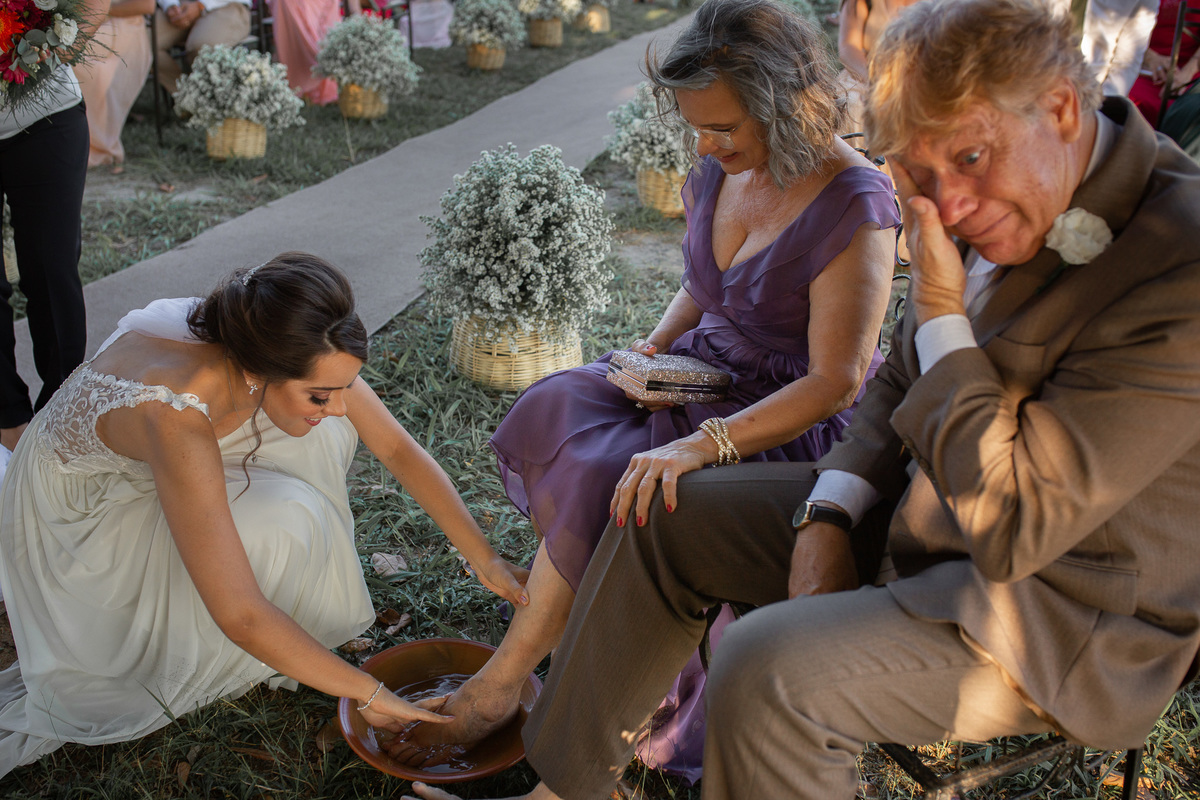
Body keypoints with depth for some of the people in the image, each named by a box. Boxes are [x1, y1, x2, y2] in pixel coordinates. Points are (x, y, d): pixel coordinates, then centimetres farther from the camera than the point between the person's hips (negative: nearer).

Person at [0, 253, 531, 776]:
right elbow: (240, 617, -40)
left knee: (321, 436, -12)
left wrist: (485, 560, -12)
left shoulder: (297, 352, -25)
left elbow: (398, 450, -12)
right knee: (280, 521, -27)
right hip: (83, 512, -6)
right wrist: (369, 695, -32)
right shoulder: (175, 414, -43)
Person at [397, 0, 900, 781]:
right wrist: (653, 349, -4)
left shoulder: (853, 206, -22)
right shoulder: (720, 172, 0)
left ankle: (503, 682, -6)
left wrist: (699, 445, -34)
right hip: (704, 373, 8)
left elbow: (834, 384, -24)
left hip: (792, 427, -7)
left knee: (606, 480, -26)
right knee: (551, 412, -17)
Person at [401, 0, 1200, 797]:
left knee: (769, 671, -29)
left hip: (1059, 604, -8)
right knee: (665, 513, 5)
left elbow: (1009, 526, -30)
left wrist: (940, 310, -25)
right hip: (919, 502, 8)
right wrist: (828, 517, -6)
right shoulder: (1003, 196, -3)